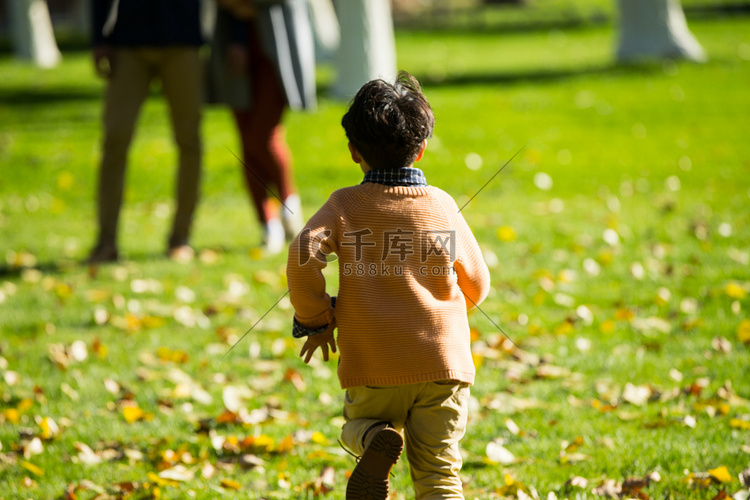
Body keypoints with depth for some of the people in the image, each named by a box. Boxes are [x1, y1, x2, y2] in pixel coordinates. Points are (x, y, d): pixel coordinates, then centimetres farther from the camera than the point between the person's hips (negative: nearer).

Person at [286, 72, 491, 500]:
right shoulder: (442, 205, 6)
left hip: (374, 367, -1)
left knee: (358, 424, 27)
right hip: (443, 361, 1)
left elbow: (303, 255, -14)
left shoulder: (345, 205, 1)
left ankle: (377, 439, -7)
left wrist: (314, 320, 1)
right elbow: (476, 286, 15)